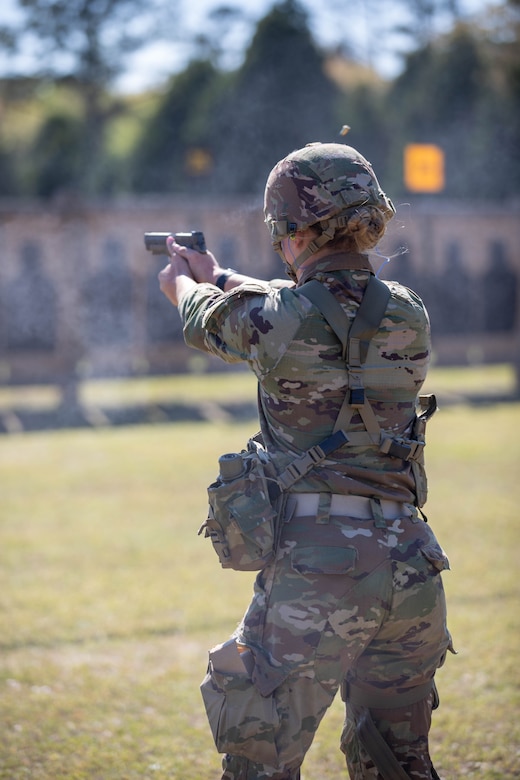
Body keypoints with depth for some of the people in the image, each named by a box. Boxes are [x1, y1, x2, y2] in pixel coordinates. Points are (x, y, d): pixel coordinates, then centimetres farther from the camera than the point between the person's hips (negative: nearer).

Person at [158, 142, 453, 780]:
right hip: (410, 565, 6)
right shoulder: (407, 315, 7)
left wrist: (184, 282, 40)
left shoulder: (276, 320, -9)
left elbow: (203, 319, 14)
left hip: (316, 569, -6)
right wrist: (219, 275, 44)